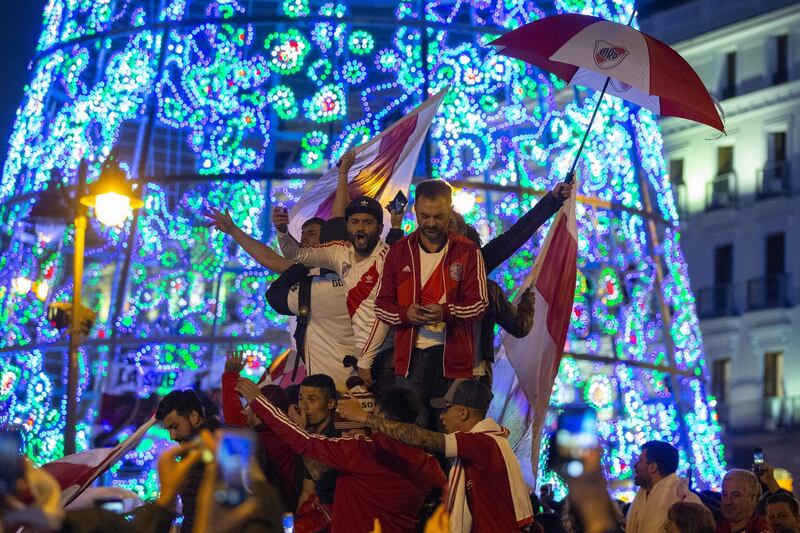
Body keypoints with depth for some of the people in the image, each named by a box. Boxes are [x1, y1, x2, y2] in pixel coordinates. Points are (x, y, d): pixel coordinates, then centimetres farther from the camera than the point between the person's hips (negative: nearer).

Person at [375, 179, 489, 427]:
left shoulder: (467, 251, 4)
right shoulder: (399, 251, 9)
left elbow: (479, 303, -1)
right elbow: (382, 304, 10)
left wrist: (446, 311, -19)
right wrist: (405, 313, -12)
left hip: (453, 354, -1)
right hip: (411, 354, 1)